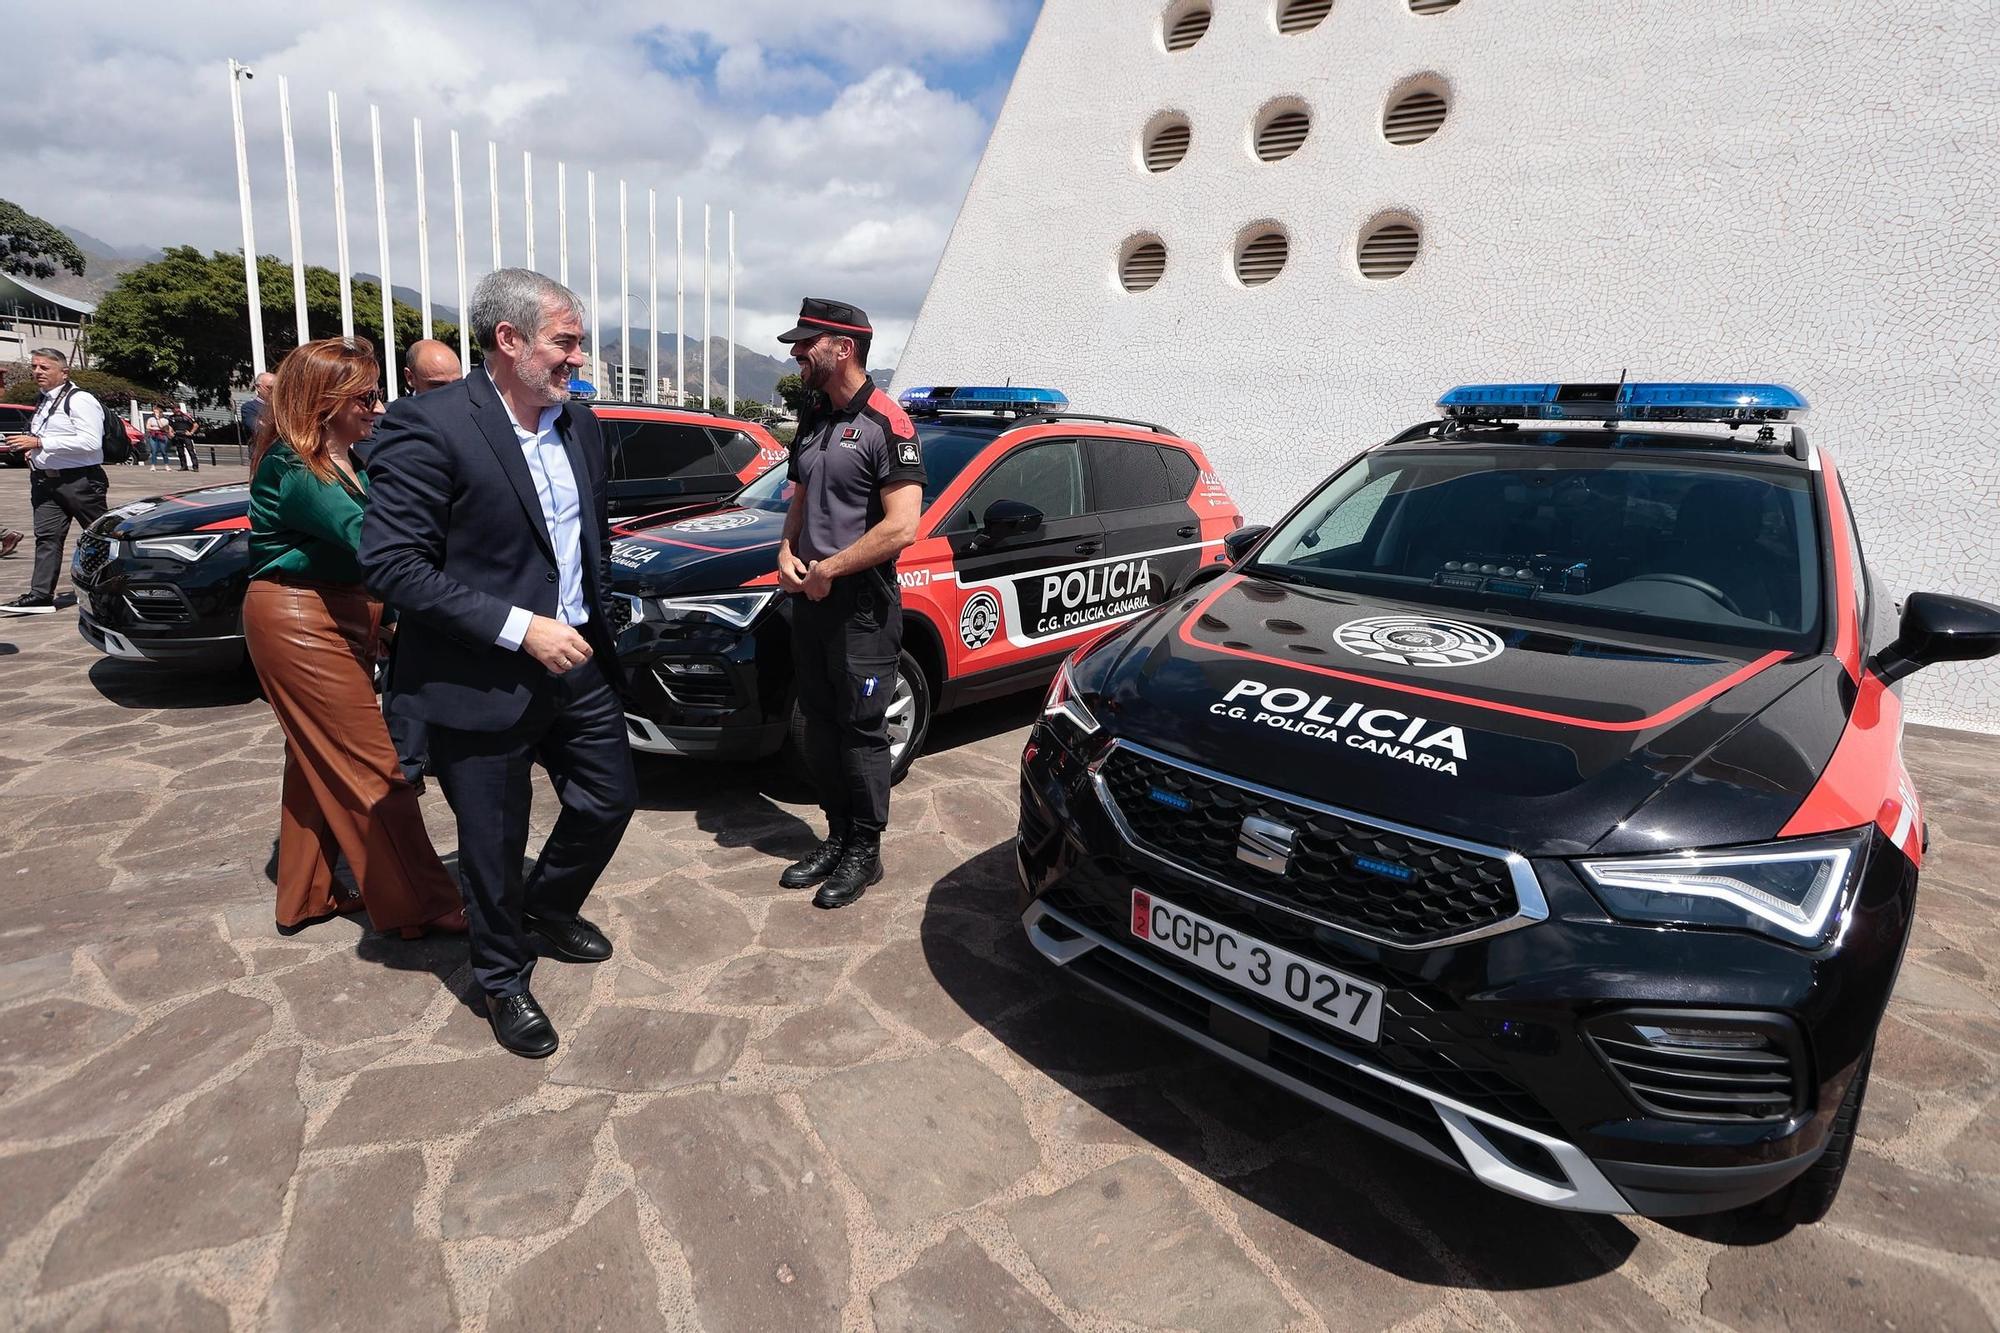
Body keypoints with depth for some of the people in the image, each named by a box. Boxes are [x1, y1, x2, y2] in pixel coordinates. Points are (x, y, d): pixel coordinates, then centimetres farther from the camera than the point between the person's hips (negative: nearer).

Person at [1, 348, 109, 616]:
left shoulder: (80, 400, -11)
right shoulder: (43, 402, 18)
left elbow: (91, 442, -22)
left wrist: (40, 443, -22)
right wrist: (32, 448, 12)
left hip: (80, 480, -8)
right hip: (46, 480, 8)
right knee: (46, 536, 2)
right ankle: (41, 594, 0)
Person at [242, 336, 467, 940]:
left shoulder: (347, 459, 9)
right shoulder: (294, 471, -18)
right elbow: (366, 534, -30)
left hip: (339, 614, 10)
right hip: (298, 621, -10)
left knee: (319, 765, 17)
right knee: (373, 766, -6)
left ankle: (305, 895, 31)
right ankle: (420, 905, 2)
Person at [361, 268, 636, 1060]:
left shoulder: (580, 426, 5)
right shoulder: (428, 425, -17)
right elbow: (391, 563, -20)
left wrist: (597, 623, 11)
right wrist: (519, 628, -23)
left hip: (578, 661, 6)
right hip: (483, 682, -6)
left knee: (610, 799, 16)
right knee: (494, 843, 10)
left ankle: (548, 906, 46)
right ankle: (503, 980, 35)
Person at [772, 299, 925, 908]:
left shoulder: (885, 423, -13)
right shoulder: (813, 418, 13)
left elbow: (902, 527, -21)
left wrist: (827, 570, -15)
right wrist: (788, 553, 1)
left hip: (863, 605, -8)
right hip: (811, 599, 8)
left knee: (861, 730, 1)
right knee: (820, 726, 14)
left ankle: (864, 852, 16)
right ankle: (837, 836, 29)